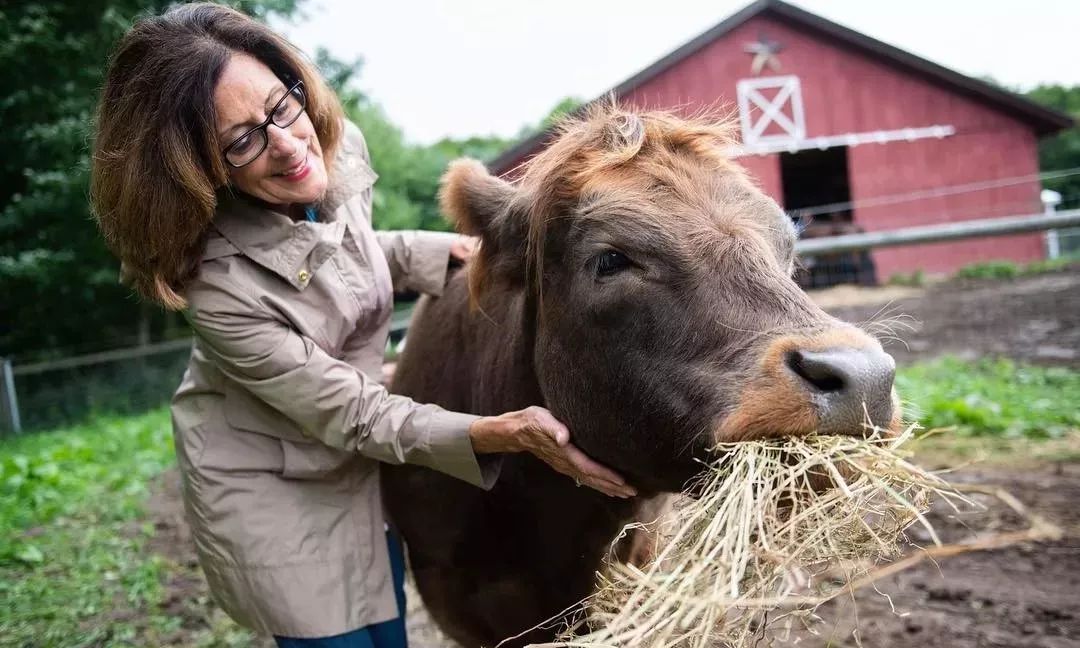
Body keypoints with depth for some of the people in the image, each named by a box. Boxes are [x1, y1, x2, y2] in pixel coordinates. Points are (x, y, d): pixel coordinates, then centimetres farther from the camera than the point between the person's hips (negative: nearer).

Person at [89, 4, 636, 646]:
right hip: (267, 486, -6)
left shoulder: (341, 148, -15)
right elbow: (353, 414, -26)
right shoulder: (220, 285, -33)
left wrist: (449, 250, -4)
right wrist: (506, 431, -37)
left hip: (359, 468, 6)